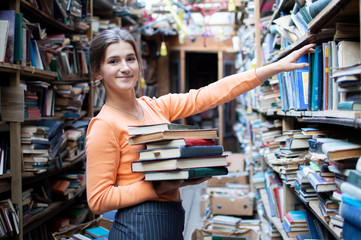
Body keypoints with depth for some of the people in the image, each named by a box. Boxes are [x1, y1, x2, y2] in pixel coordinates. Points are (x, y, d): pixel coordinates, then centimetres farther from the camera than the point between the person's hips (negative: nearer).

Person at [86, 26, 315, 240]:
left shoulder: (156, 107, 5)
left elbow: (211, 94, 1)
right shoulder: (104, 125, -13)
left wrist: (276, 67, -1)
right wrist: (158, 187, -21)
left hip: (173, 222, 6)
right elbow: (98, 200, -14)